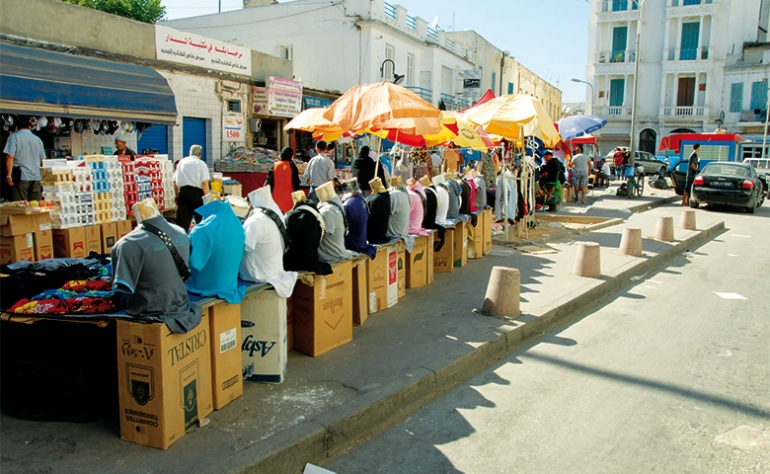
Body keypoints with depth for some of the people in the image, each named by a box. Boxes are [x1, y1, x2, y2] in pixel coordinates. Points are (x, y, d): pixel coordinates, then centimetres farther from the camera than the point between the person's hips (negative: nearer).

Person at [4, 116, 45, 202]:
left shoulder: (14, 137, -2)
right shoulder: (38, 139, 11)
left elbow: (10, 157, -10)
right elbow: (42, 159, 16)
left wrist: (9, 175, -8)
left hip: (21, 176, -4)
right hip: (36, 177, 4)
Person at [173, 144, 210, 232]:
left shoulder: (182, 162, 13)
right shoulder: (201, 164, 0)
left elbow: (175, 181, 14)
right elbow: (204, 183, -10)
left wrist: (177, 195, 22)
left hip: (182, 191, 3)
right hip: (196, 192, -3)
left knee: (182, 220, 3)